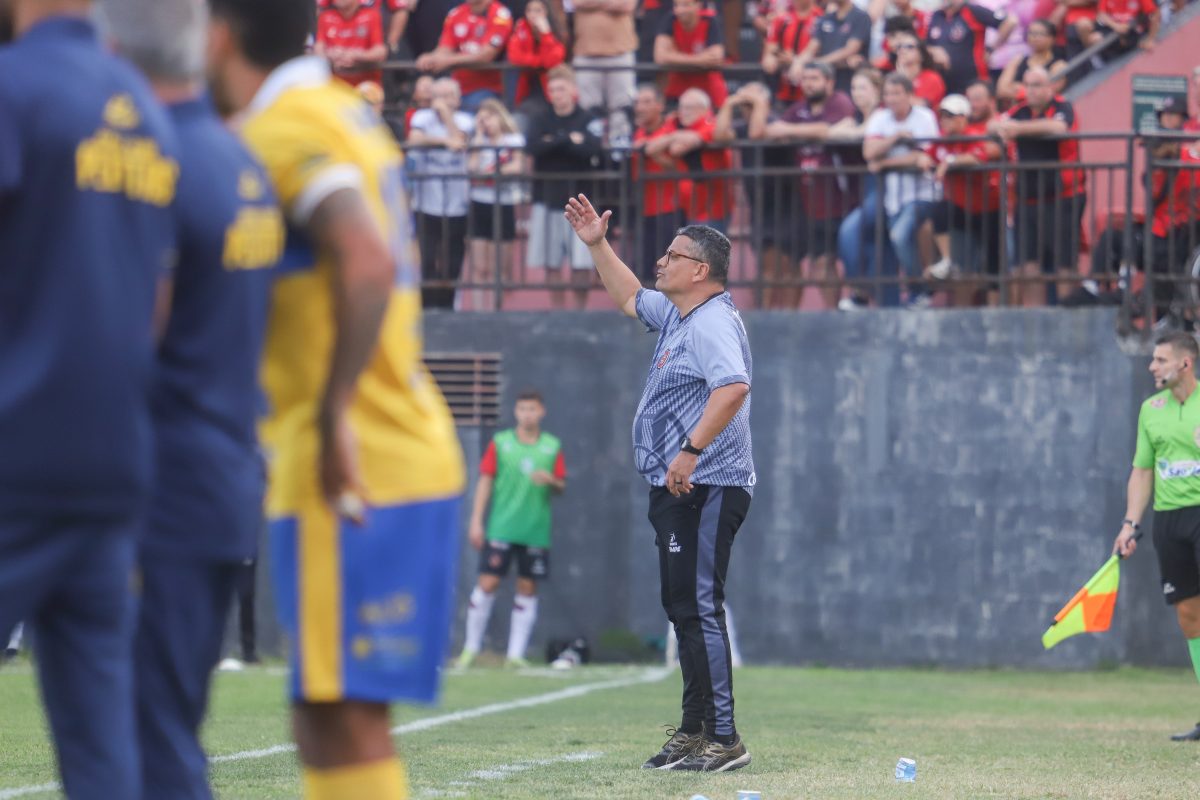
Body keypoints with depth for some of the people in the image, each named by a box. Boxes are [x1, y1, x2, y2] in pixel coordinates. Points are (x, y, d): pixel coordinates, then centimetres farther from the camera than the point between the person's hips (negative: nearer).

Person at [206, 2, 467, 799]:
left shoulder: (285, 131, -13)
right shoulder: (347, 114, 16)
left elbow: (367, 263, -27)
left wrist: (333, 417, -24)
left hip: (354, 471, -9)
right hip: (413, 454, 10)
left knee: (344, 718, -9)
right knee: (327, 717, 13)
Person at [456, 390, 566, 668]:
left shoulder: (552, 447, 8)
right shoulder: (500, 443, 4)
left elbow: (561, 487, 10)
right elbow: (485, 482, 4)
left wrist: (551, 481, -14)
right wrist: (476, 521, -2)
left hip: (536, 530, 2)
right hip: (501, 528, -2)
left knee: (528, 589, 1)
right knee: (487, 584, -7)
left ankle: (516, 654, 5)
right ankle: (471, 648, 2)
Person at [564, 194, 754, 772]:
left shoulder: (714, 322, -16)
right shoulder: (676, 314, 17)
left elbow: (733, 388, -32)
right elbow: (629, 297, 37)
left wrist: (691, 451, -35)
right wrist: (597, 246, 28)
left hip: (706, 487, -11)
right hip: (677, 489, 11)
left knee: (700, 607, -14)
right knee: (683, 606, 14)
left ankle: (724, 740, -16)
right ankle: (695, 732, 20)